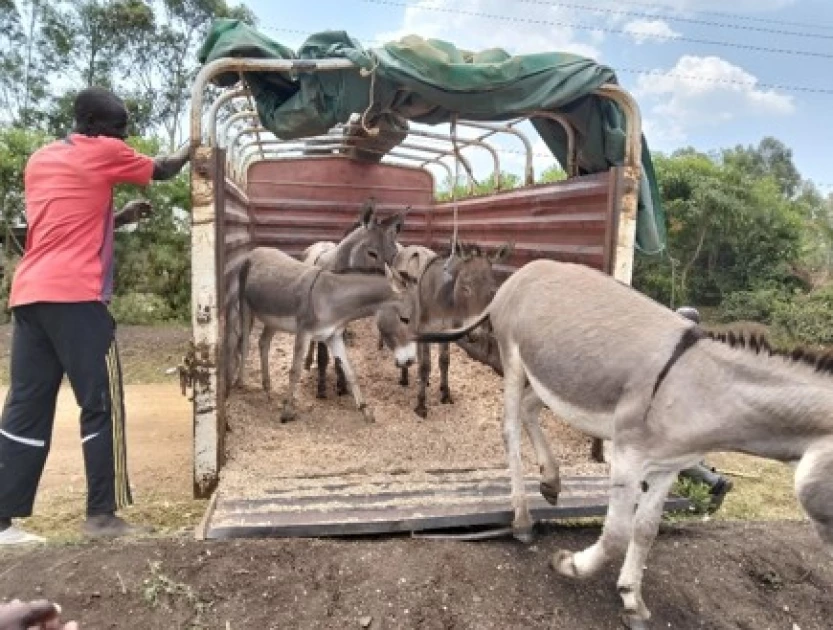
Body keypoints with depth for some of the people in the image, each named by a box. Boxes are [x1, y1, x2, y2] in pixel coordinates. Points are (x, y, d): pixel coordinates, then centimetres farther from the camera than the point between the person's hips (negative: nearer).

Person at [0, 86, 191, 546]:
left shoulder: (40, 159, 23)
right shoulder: (102, 152, 2)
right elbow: (163, 170, 17)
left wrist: (122, 217, 25)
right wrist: (192, 149, 34)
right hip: (73, 296, -8)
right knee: (102, 405, 0)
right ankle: (102, 515, 5)